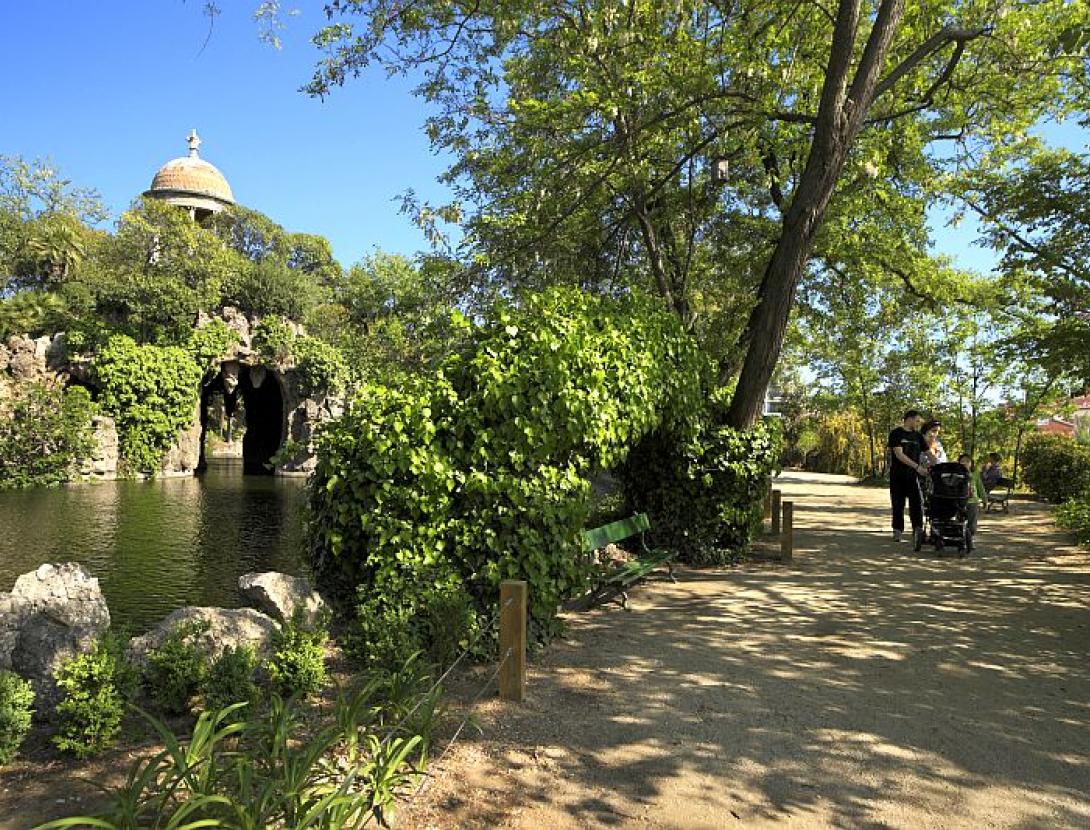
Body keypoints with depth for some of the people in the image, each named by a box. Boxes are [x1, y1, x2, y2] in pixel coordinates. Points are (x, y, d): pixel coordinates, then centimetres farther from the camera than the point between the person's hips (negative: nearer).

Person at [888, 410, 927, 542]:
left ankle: (918, 530, 3)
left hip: (912, 476, 4)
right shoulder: (896, 434, -5)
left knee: (917, 502, -2)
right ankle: (897, 531, 10)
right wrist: (917, 467, -22)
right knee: (898, 504, 2)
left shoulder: (918, 436, 10)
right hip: (897, 476, -4)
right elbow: (899, 454, -16)